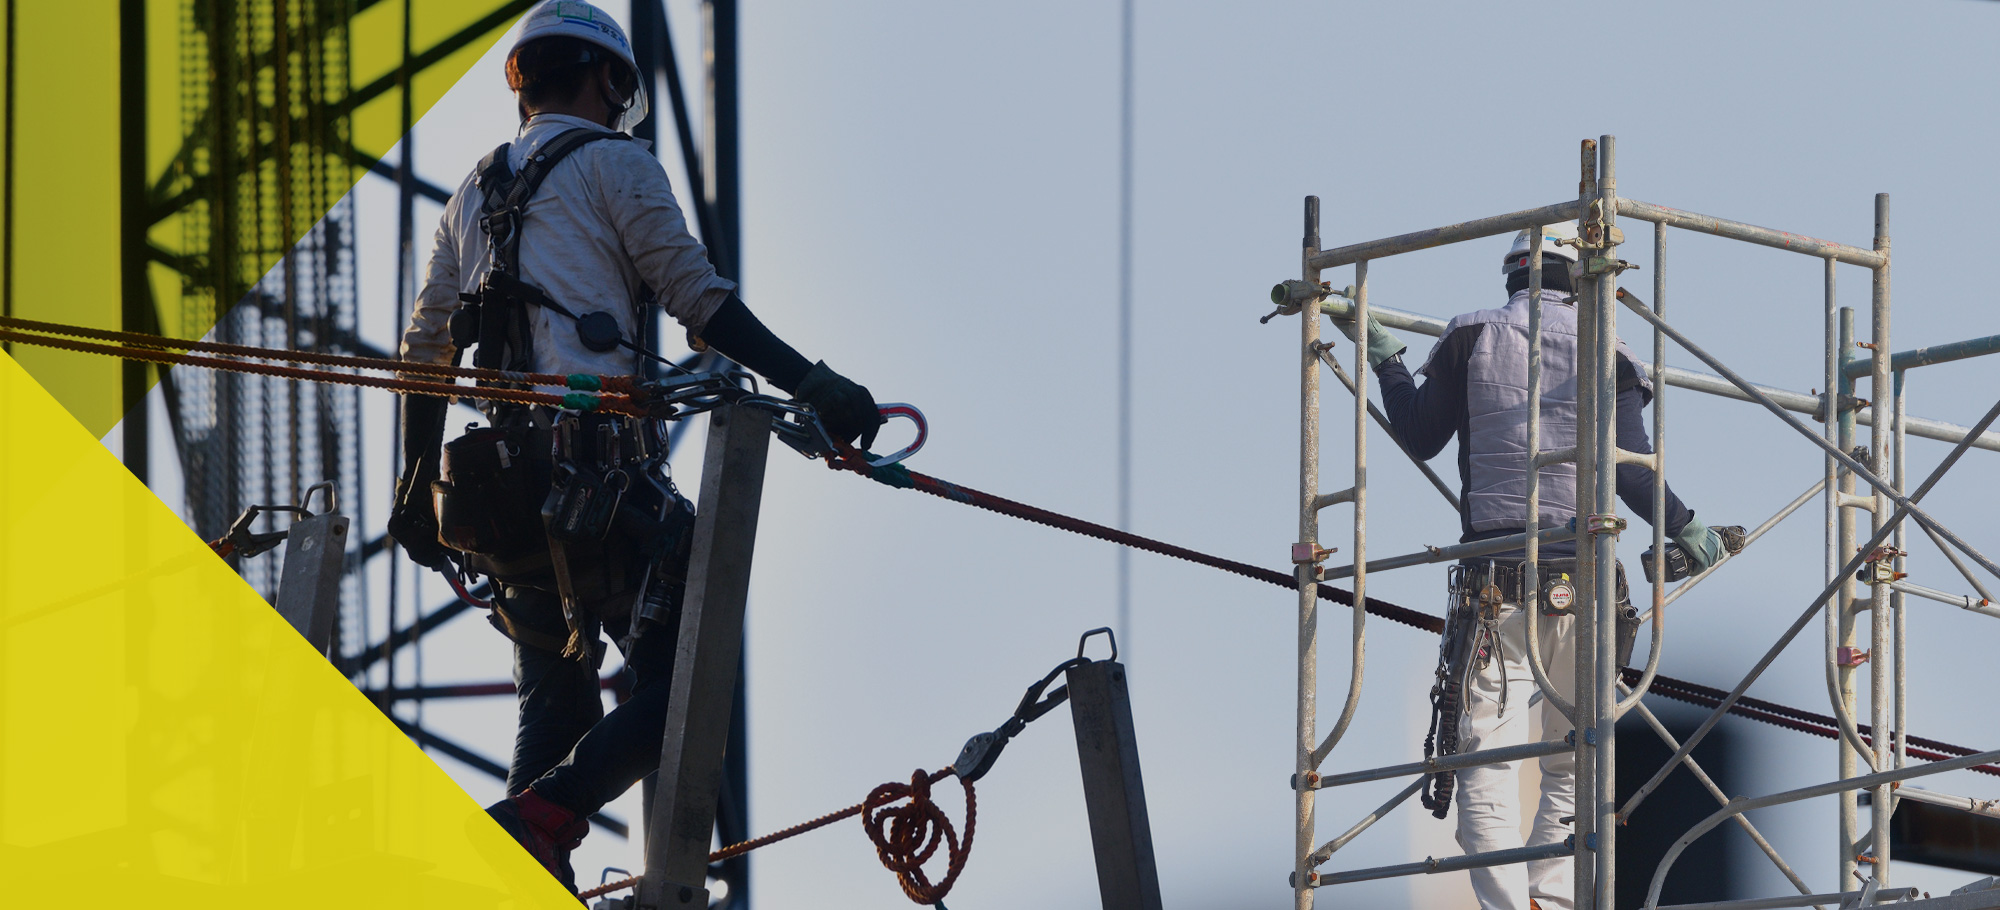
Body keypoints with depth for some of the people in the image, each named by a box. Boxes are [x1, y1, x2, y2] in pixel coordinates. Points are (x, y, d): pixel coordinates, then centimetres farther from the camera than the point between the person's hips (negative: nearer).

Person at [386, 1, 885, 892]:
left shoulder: (471, 199, 22)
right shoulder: (612, 164, 3)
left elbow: (425, 352, 21)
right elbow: (700, 301, -6)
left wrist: (415, 486, 27)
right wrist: (813, 385, -6)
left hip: (501, 477, 7)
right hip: (600, 466, -7)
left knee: (554, 702, 15)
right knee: (681, 685, -7)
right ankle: (539, 819, -26)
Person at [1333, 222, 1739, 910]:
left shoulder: (1470, 341, 5)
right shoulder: (1605, 354, 5)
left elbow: (1420, 440, 11)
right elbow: (1631, 470, -1)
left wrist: (1383, 357, 24)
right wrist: (1685, 531, 14)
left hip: (1493, 577, -1)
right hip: (1580, 574, 1)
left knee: (1487, 752, -2)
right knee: (1572, 761, 11)